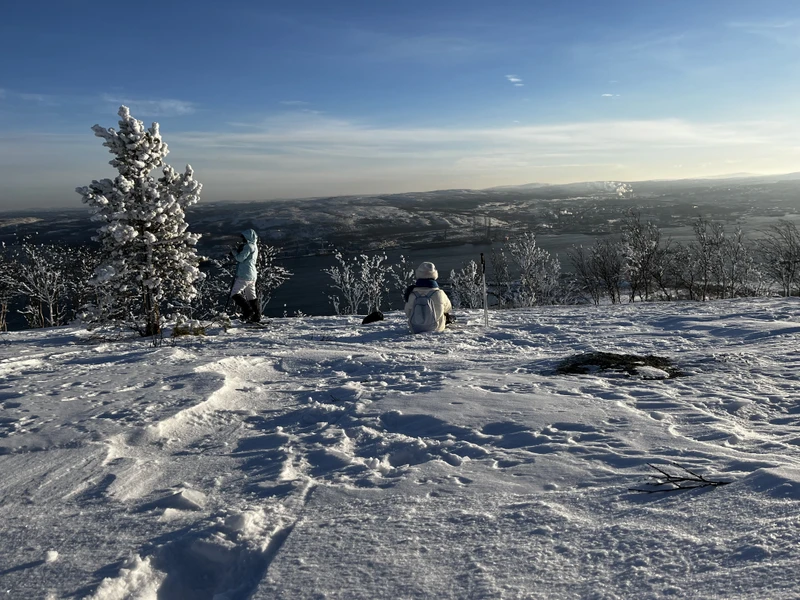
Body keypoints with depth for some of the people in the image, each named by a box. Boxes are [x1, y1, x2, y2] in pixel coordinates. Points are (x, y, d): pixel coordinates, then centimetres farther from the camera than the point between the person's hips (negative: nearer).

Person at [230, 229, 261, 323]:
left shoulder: (249, 246, -10)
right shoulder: (254, 247, 20)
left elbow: (240, 258, -16)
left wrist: (234, 252, 1)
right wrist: (236, 253, 6)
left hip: (245, 275, -10)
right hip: (252, 276, 10)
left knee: (234, 294, -7)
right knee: (252, 297, 12)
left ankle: (248, 310, -16)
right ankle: (256, 317, 12)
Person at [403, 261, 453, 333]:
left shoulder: (412, 294, -19)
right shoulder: (439, 294, -21)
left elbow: (408, 313, -3)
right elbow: (448, 308, 0)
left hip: (415, 329, 2)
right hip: (435, 329, -2)